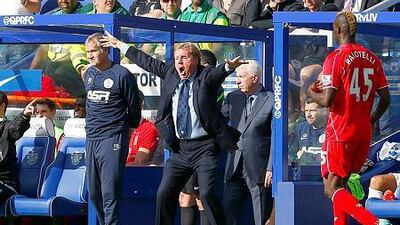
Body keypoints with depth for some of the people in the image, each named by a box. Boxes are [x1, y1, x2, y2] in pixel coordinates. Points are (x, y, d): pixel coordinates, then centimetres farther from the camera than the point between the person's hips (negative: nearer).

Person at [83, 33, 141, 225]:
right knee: (94, 192, 9)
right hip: (91, 139, 7)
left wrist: (127, 128, 15)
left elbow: (134, 108, 2)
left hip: (113, 139, -7)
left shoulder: (122, 75, -8)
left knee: (110, 192, -11)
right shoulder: (88, 74, 11)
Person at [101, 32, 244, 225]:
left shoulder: (206, 77, -6)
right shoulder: (170, 73, 9)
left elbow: (218, 73, -26)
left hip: (204, 147, -6)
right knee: (164, 193, 5)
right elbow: (148, 62, 19)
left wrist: (229, 66, -50)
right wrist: (120, 45, 27)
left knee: (207, 193, -15)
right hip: (180, 148, 6)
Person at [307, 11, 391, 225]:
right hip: (363, 133, 7)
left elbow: (327, 101, -17)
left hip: (340, 133, -7)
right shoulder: (372, 58, 6)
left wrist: (312, 93, 4)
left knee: (332, 188, -4)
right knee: (340, 184, 20)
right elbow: (385, 99, 7)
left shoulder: (336, 58, -12)